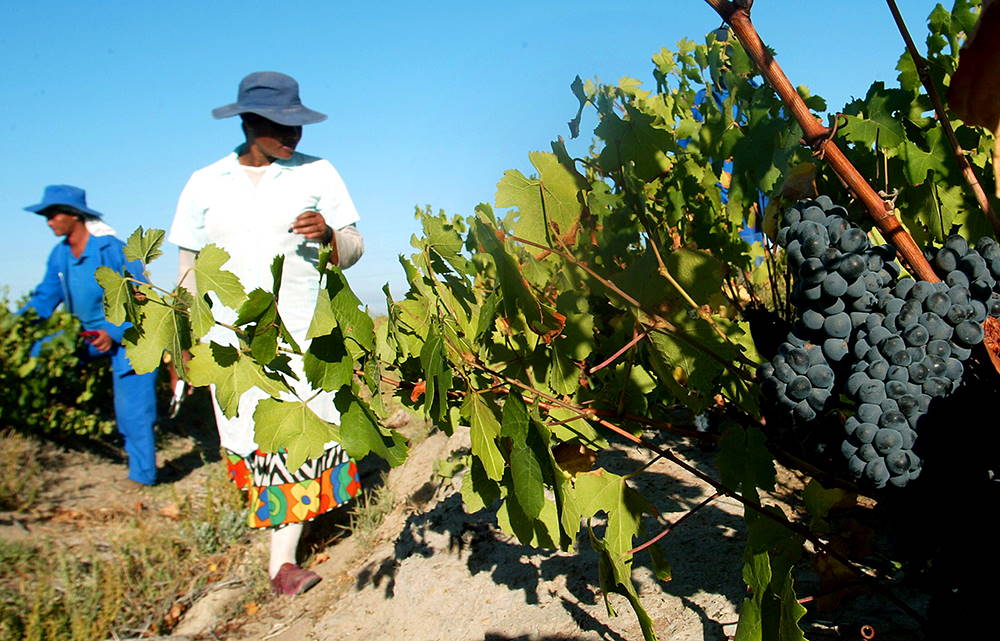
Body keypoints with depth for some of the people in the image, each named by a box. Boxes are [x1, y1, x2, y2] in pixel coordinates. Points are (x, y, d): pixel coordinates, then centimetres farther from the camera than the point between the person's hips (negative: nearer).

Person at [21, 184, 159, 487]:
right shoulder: (60, 255, 4)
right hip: (92, 335, 8)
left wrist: (114, 333, -24)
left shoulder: (112, 249, -18)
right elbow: (45, 298, 11)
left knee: (131, 405, -8)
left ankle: (143, 473, 6)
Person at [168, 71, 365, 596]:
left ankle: (282, 561, 8)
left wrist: (328, 234, -19)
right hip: (231, 340, 1)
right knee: (251, 446, 4)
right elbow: (190, 268, 12)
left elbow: (352, 252, 3)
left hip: (303, 337, -1)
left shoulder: (318, 174, 4)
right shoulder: (205, 184, 7)